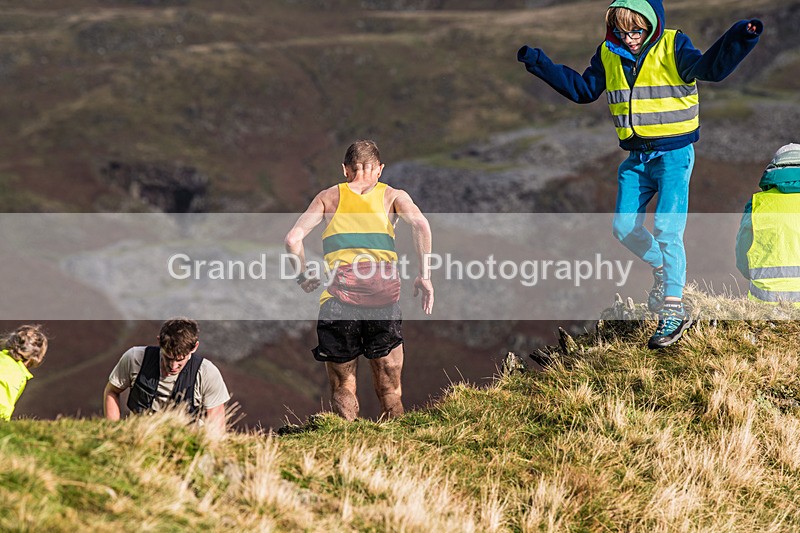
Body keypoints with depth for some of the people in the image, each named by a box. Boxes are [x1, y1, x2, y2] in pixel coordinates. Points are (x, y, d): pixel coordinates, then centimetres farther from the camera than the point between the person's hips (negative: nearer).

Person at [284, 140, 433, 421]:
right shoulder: (392, 196, 16)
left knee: (342, 388, 8)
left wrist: (304, 277, 19)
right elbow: (420, 224, -4)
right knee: (390, 391, 7)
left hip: (340, 292, 0)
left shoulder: (329, 197, 18)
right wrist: (424, 275, -2)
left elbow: (293, 238, 7)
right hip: (383, 292, 0)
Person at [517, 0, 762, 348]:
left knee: (666, 228, -15)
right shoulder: (609, 56, 5)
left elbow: (709, 68, -23)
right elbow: (583, 89, 16)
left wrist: (740, 39, -40)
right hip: (637, 157, 6)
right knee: (624, 227, 4)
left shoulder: (672, 48, -10)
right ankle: (662, 270, 32)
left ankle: (673, 312, -10)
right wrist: (540, 64, 12)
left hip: (674, 153, -6)